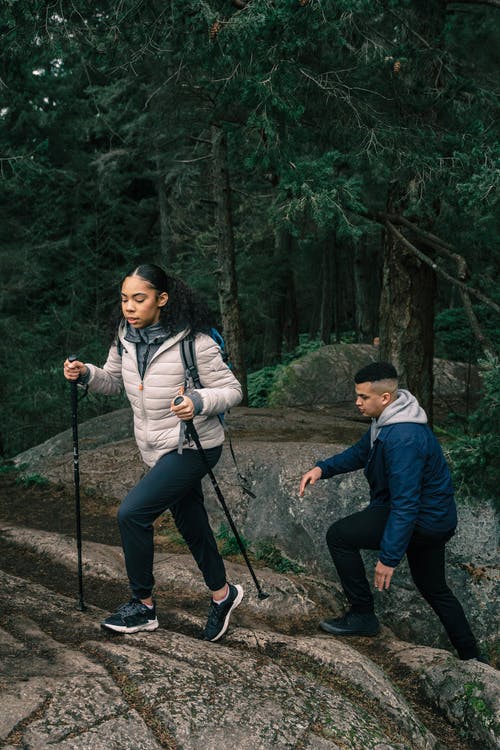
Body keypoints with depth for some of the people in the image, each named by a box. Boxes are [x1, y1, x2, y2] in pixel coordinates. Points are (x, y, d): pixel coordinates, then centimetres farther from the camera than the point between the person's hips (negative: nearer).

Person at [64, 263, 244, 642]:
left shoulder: (194, 342, -20)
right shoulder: (126, 337, 0)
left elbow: (232, 389, -16)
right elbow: (113, 380, 15)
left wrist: (199, 402, -35)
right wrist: (86, 373, -6)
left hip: (192, 446, -7)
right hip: (157, 448, 7)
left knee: (132, 513, -15)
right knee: (191, 525, 17)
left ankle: (143, 604, 4)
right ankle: (223, 594, 38)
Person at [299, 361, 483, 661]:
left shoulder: (403, 438, -29)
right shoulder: (387, 420, 2)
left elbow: (405, 504, -30)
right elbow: (360, 452, 15)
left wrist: (389, 558, -27)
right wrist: (322, 468, -1)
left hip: (423, 519, -10)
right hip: (437, 517, 10)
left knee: (339, 535, -8)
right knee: (434, 588, 25)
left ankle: (363, 616, 1)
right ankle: (471, 656, 36)